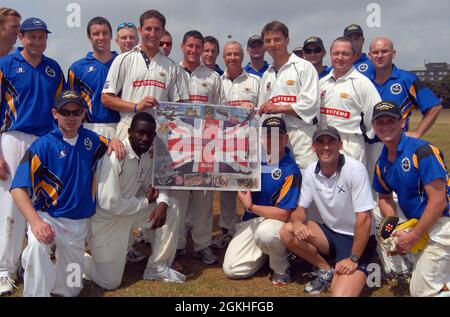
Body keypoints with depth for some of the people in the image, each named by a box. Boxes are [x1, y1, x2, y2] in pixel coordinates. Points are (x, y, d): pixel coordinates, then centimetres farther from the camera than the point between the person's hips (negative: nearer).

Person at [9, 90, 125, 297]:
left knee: (71, 289, 9)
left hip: (79, 224, 5)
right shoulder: (43, 145, -13)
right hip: (48, 217, -5)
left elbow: (111, 146, 25)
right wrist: (35, 222, -36)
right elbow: (18, 188, -20)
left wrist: (114, 142, -2)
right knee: (37, 244, -40)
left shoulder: (91, 139, 4)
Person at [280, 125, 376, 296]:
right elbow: (301, 208, 4)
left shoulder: (355, 169, -23)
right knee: (287, 231, -15)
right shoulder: (310, 172, -4)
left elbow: (364, 219, -23)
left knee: (341, 293, -27)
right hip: (330, 233, 7)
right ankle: (326, 270, 3)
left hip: (357, 239, -6)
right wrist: (298, 222, -21)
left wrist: (354, 259, -20)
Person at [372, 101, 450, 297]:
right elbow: (385, 198, 18)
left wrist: (413, 237, -15)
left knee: (421, 292, -10)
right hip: (418, 224, 8)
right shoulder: (381, 163, 5)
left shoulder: (422, 151, -18)